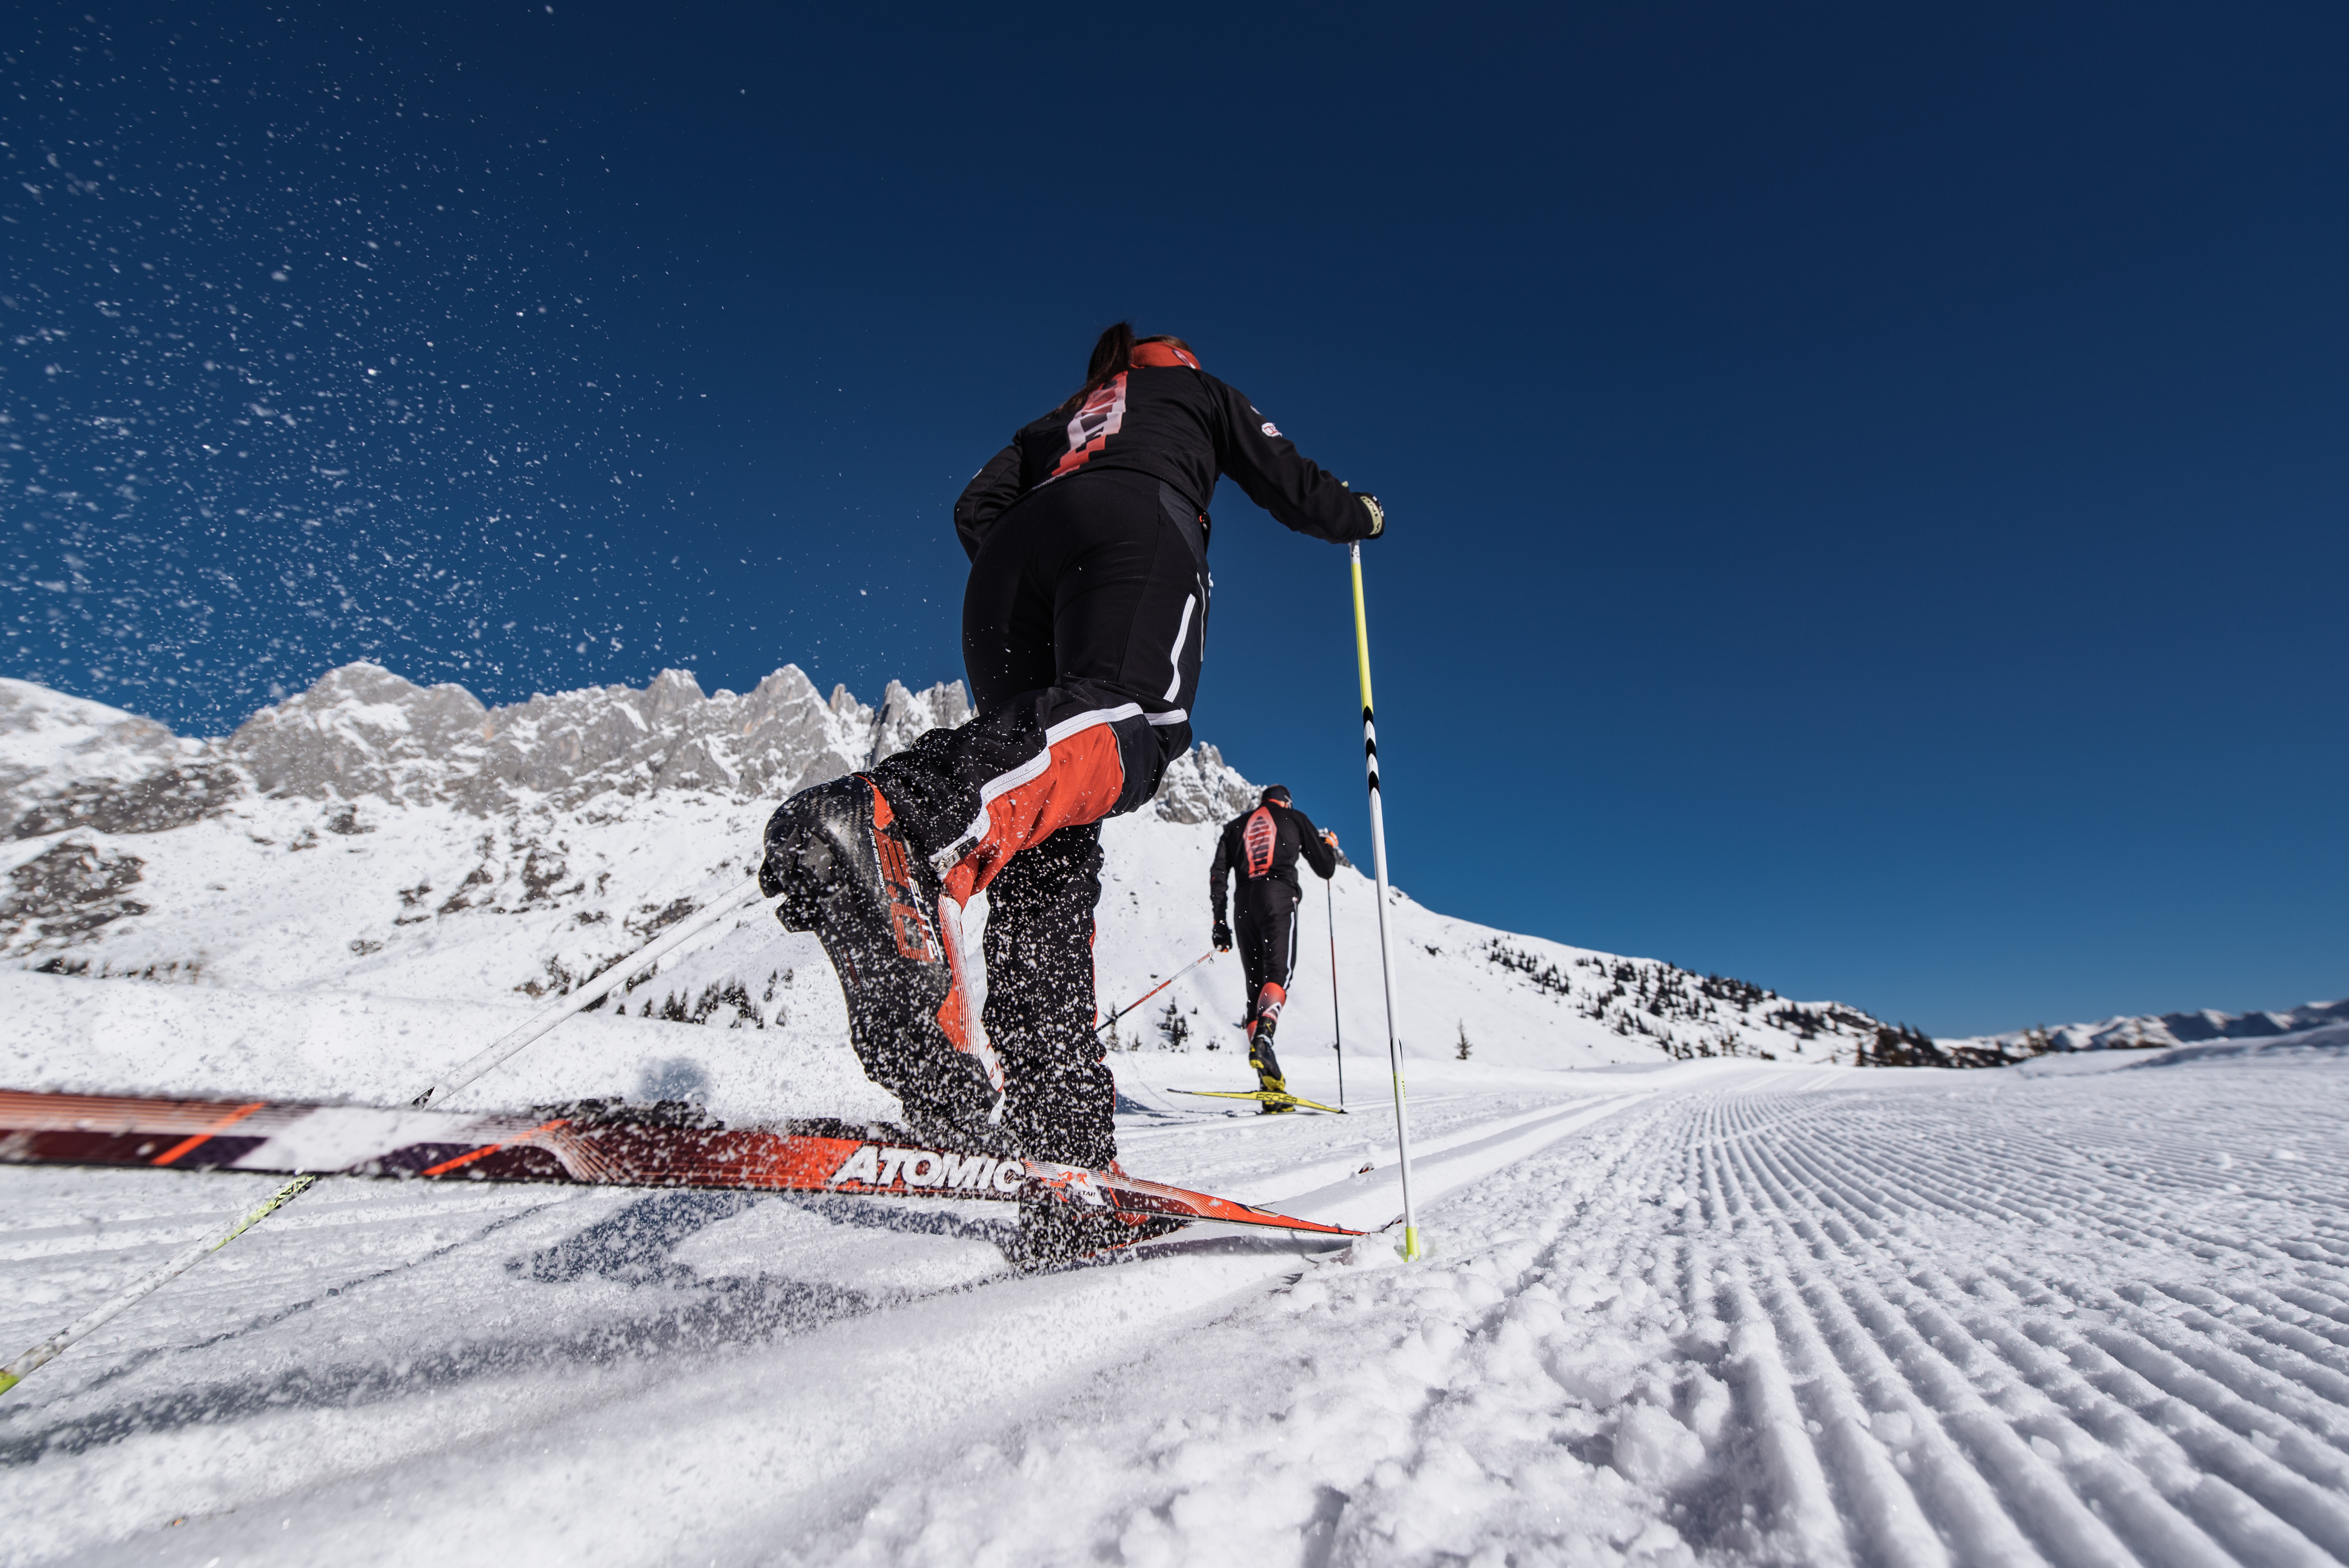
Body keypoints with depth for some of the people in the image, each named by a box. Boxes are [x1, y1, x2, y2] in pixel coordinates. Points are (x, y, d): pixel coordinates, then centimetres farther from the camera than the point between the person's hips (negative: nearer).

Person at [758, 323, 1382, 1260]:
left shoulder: (1054, 424, 43)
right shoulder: (1198, 388, 35)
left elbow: (978, 510, 27)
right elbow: (1290, 487, 29)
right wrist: (1359, 515, 49)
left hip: (1008, 564, 4)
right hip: (1132, 526, -4)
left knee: (1052, 858, -8)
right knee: (1126, 724, -32)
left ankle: (1059, 1136, -23)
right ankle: (911, 824, -64)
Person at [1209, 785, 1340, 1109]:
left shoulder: (1236, 825, 26)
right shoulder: (1295, 818, 19)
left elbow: (1218, 874, 13)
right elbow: (1326, 869, 19)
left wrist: (1219, 922, 13)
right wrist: (1331, 845, 40)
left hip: (1245, 903, 3)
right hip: (1279, 896, -3)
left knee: (1256, 989, 2)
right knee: (1278, 976, -16)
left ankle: (1271, 1087, -6)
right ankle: (1263, 1038, -48)